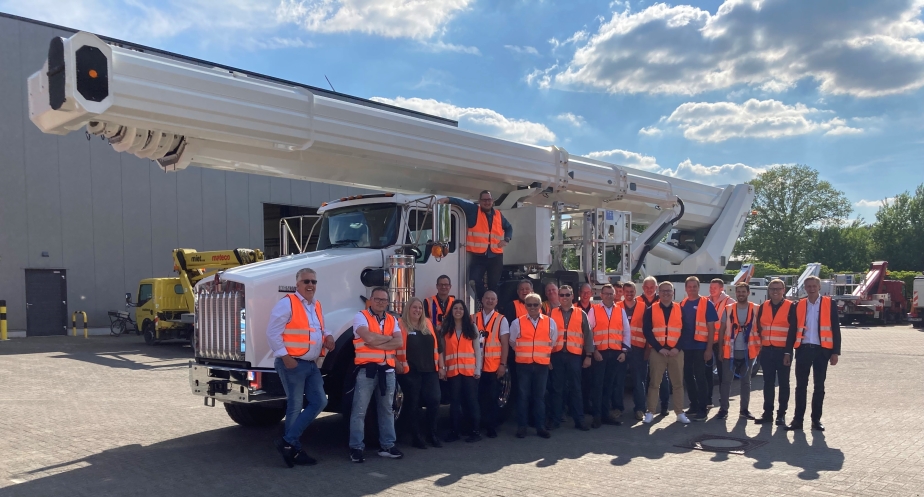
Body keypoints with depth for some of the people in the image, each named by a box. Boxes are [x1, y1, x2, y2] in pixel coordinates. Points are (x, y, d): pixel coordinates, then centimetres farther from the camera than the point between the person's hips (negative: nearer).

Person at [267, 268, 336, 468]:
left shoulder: (317, 306, 14)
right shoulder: (287, 303, -11)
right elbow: (272, 333, -16)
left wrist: (328, 337, 5)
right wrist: (285, 357, -19)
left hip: (311, 364, 9)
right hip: (293, 364, -8)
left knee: (319, 402, 5)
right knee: (295, 407, -1)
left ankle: (288, 441, 9)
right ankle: (294, 448, 12)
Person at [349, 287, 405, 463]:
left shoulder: (392, 320, 12)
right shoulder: (361, 316, -3)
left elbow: (399, 342, -3)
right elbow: (369, 338, -21)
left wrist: (377, 343, -14)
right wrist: (389, 337, -6)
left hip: (387, 370, 6)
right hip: (366, 369, -5)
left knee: (387, 409, 12)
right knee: (359, 410, -3)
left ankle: (387, 446, 22)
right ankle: (356, 448, 5)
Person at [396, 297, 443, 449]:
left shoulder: (427, 324, 13)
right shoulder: (401, 325, -2)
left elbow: (436, 345, 15)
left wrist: (441, 365, 12)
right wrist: (396, 363, -17)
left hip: (430, 370, 4)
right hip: (409, 372, -4)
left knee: (434, 401, -1)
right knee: (413, 405, 3)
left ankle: (432, 435, 14)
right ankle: (417, 437, 14)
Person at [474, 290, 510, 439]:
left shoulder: (501, 320, 2)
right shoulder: (473, 319, 7)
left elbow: (505, 343, -1)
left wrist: (503, 364, -7)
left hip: (495, 366, -1)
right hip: (476, 365, 1)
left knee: (492, 397, 3)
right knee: (478, 396, 3)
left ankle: (492, 426, 16)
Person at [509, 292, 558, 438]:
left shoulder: (550, 322, 4)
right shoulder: (517, 323, 0)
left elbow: (553, 342, 16)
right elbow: (512, 342, 12)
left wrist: (545, 354, 13)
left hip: (542, 364, 1)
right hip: (523, 364, -1)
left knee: (540, 396, 7)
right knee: (523, 395, 2)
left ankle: (540, 427, 15)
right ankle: (521, 427, 10)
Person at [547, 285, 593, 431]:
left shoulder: (581, 314, 6)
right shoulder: (552, 314, 6)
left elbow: (588, 335, 7)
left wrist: (588, 355, 2)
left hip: (574, 355, 0)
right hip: (556, 355, 0)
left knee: (575, 388, 5)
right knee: (556, 388, 5)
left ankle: (579, 420, 13)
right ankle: (555, 419, 13)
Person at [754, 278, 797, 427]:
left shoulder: (790, 307, -3)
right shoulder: (763, 307, 9)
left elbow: (792, 331, -7)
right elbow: (759, 328, 12)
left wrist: (788, 352, -13)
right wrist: (760, 347, 5)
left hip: (783, 351, -4)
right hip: (766, 351, 4)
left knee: (783, 383, 4)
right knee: (768, 383, 8)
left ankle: (781, 414, 11)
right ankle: (767, 413, 14)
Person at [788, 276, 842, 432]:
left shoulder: (830, 304, 2)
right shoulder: (798, 306, 7)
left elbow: (835, 329, 1)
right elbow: (793, 329, 8)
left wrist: (835, 352, -5)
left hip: (821, 350, -1)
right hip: (803, 349, 1)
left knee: (819, 386, 6)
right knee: (801, 386, 4)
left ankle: (816, 419, 14)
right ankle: (798, 419, 8)